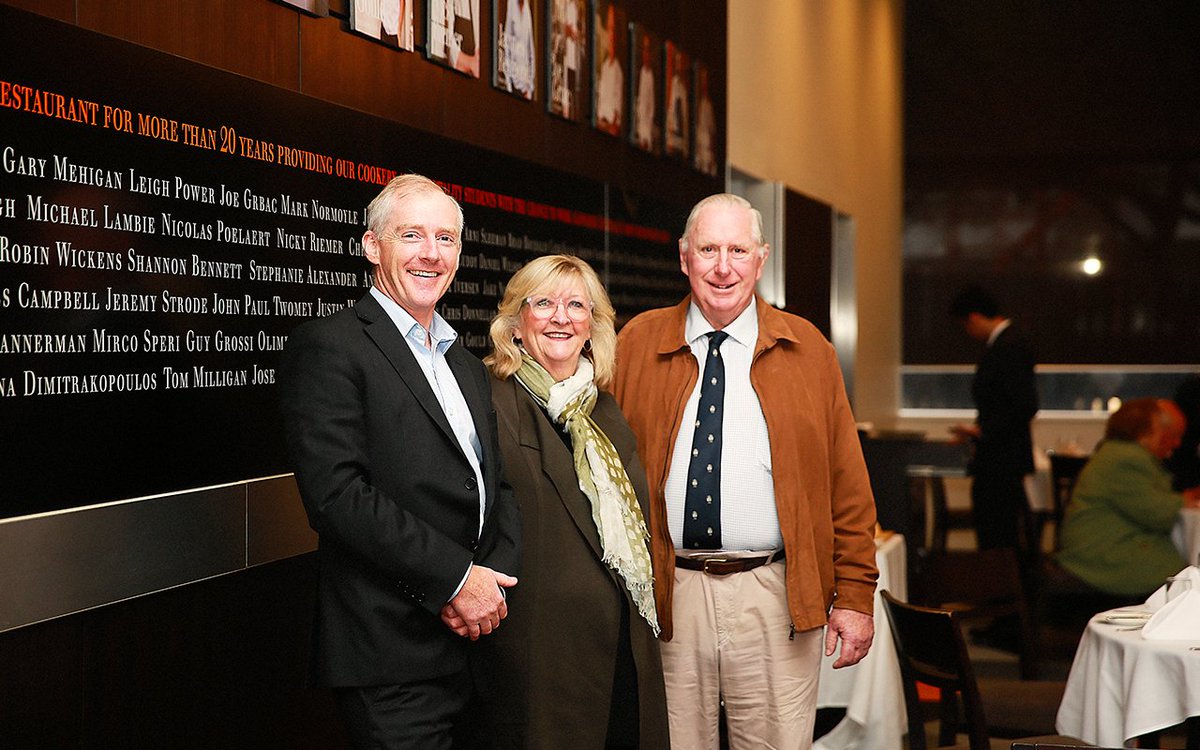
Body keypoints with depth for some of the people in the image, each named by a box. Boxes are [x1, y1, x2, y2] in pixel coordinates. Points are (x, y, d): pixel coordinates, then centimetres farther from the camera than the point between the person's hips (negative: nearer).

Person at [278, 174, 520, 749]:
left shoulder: (467, 367, 19)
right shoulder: (327, 346, -7)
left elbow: (498, 486, 17)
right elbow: (336, 494, -18)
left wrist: (495, 581, -4)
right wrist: (454, 578, -16)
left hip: (479, 643, 8)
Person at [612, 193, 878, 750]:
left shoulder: (806, 349, 7)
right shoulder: (637, 344, 6)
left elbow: (847, 484, 6)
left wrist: (855, 596, 1)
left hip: (778, 598, 0)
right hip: (667, 597, 0)